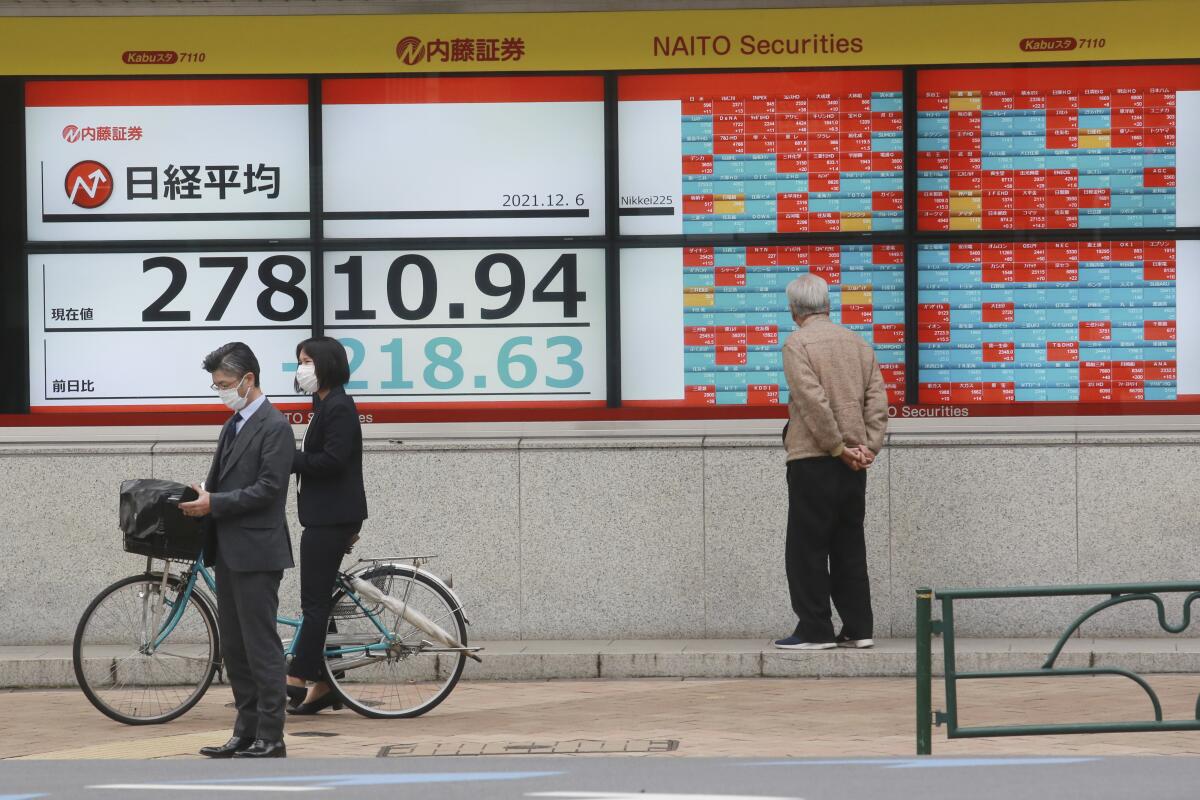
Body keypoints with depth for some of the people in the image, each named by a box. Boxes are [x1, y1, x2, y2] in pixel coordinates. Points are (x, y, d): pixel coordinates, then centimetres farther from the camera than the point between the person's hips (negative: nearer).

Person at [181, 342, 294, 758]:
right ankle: (246, 731, 18)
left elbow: (267, 489, -18)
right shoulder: (234, 424, 17)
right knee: (233, 646, 12)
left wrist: (214, 503, -19)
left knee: (261, 645, -6)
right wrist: (201, 497, 2)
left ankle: (270, 738, -2)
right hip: (228, 551, 9)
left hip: (256, 552, -9)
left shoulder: (274, 427, -12)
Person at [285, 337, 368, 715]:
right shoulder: (325, 406, 17)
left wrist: (288, 460, -18)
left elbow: (332, 460, -22)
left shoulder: (339, 408, -13)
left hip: (331, 517, -10)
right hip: (324, 516, 10)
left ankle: (296, 679, -10)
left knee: (315, 601, -9)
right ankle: (322, 684, 12)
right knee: (318, 600, 10)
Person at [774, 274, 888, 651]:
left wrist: (838, 447, -11)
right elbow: (878, 398, 5)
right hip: (853, 463, 6)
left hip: (812, 459, -6)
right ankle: (857, 628, 10)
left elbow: (813, 400, -16)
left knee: (807, 548, 0)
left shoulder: (797, 344, -7)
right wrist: (868, 446, 0)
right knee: (850, 545, 11)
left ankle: (814, 629, -1)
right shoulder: (858, 343, 12)